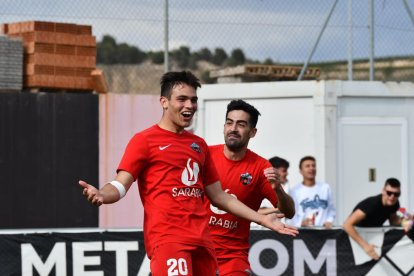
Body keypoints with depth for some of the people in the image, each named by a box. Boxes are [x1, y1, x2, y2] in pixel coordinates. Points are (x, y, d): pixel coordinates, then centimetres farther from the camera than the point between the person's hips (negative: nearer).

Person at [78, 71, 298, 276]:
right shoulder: (145, 140, 2)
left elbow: (218, 196, 28)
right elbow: (120, 185, -6)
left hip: (201, 240, 7)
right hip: (166, 238, -7)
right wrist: (101, 195, -29)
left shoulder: (199, 145, 22)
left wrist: (261, 218, 25)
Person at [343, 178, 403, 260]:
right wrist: (365, 245, -48)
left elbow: (393, 221, 6)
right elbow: (347, 225, -42)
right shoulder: (372, 204, -36)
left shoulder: (395, 204, -15)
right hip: (357, 233, -6)